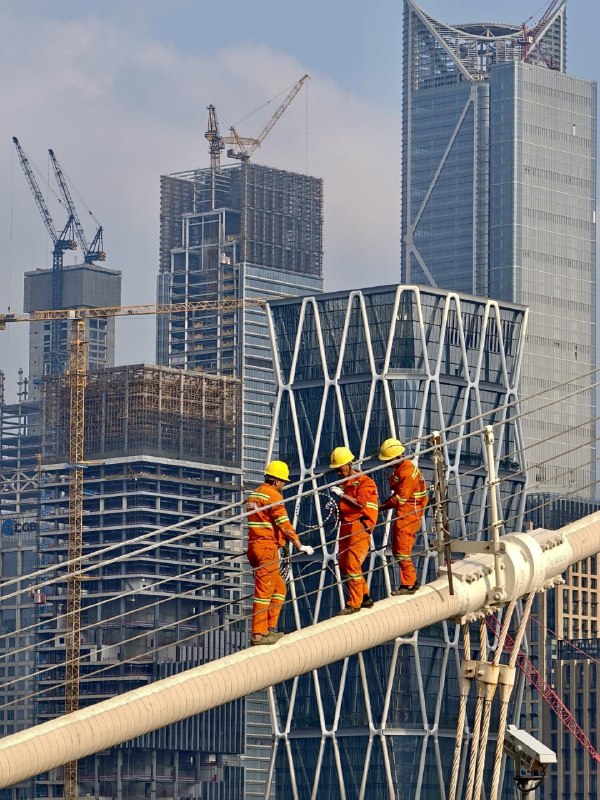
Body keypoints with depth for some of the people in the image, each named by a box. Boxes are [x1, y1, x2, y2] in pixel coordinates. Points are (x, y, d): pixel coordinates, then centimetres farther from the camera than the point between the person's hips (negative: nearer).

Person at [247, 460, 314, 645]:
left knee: (279, 588, 18)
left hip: (254, 546, 9)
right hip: (267, 548, -9)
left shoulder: (254, 494, 18)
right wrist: (300, 546, -13)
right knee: (264, 591, -8)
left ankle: (270, 628, 16)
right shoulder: (273, 496, -11)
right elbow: (284, 524, -16)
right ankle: (258, 635, -9)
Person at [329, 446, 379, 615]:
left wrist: (342, 495, -23)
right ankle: (365, 598, 20)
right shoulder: (344, 483, 18)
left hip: (359, 527, -9)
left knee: (352, 565, -13)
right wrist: (336, 508, 9)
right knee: (344, 566, 10)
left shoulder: (364, 481, -7)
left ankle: (354, 603, -10)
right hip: (346, 527, 9)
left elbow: (360, 504, -20)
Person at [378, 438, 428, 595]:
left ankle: (408, 585, -5)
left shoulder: (407, 472, -21)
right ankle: (412, 581, 22)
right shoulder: (400, 467, 11)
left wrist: (381, 507, -13)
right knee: (397, 550, 15)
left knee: (402, 551, -9)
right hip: (403, 513, 10)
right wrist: (387, 501, 3)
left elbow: (400, 498, -21)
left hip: (409, 514, -10)